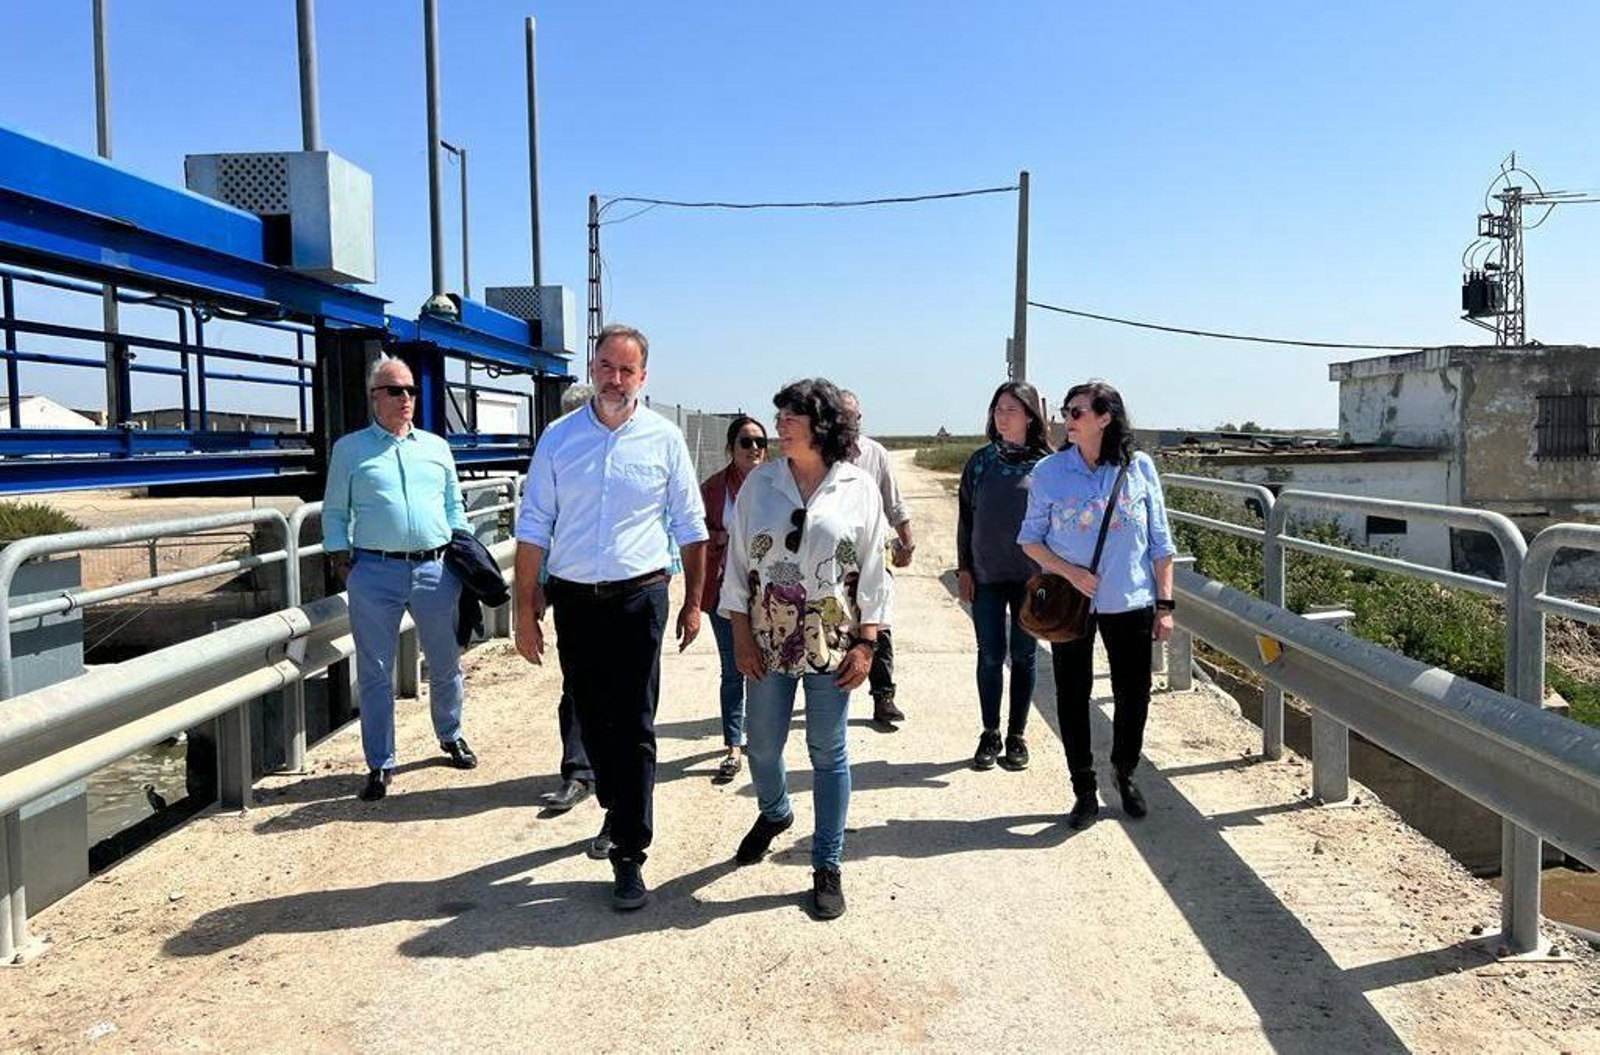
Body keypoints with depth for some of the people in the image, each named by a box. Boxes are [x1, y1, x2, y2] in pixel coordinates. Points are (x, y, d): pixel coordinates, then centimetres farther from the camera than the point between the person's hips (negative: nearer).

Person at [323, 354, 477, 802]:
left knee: (445, 664, 13)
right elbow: (334, 514, 8)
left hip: (436, 570, 2)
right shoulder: (349, 449, 7)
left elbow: (454, 506, 19)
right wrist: (342, 563, -2)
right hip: (375, 572, -2)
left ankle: (450, 735, 36)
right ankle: (380, 765, 14)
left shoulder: (436, 447, 14)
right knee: (375, 673, 3)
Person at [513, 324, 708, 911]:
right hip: (573, 599, 2)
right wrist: (525, 609, 0)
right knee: (591, 719, 14)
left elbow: (690, 527, 5)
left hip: (638, 598, -2)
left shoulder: (664, 439, -1)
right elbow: (534, 528, 3)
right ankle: (617, 809, 37)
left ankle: (629, 853, 6)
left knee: (633, 726, -2)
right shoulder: (559, 439, 2)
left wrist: (694, 602, 4)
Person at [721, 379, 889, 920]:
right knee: (762, 744, 13)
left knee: (828, 753, 5)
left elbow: (872, 572, -1)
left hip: (832, 643, -2)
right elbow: (738, 561, 3)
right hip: (768, 640, 2)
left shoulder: (859, 489, -3)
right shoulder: (759, 484, 1)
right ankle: (773, 813, 46)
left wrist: (865, 644, -6)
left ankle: (827, 866, 18)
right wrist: (741, 634, -3)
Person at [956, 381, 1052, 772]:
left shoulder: (1045, 464, -3)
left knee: (1023, 656, 8)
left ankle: (1017, 735, 20)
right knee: (990, 655, 6)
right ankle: (990, 733, 19)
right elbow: (965, 516, 7)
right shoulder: (981, 461, 3)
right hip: (987, 575, 1)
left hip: (1032, 575, -1)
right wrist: (964, 568, 3)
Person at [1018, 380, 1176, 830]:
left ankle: (1126, 775, 35)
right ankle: (1085, 791, 23)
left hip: (1130, 603, 0)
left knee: (1134, 695, 9)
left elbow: (1160, 543, 3)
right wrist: (1071, 572, -14)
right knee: (1073, 696, 6)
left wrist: (1165, 604, 1)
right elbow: (1030, 539, 1)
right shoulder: (1049, 471, -4)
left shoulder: (1139, 468, -3)